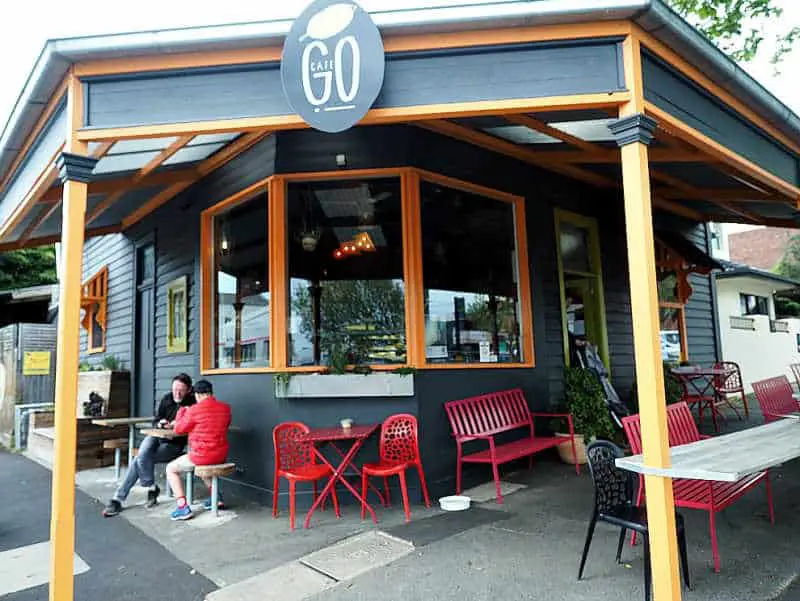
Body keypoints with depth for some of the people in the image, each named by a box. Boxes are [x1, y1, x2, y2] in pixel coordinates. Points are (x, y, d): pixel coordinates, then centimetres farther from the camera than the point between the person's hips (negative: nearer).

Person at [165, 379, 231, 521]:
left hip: (202, 456, -6)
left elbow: (178, 429, 1)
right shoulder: (226, 407, 0)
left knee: (171, 469, 16)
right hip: (221, 456, 6)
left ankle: (183, 507, 5)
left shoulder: (194, 410, -15)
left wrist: (182, 411, 17)